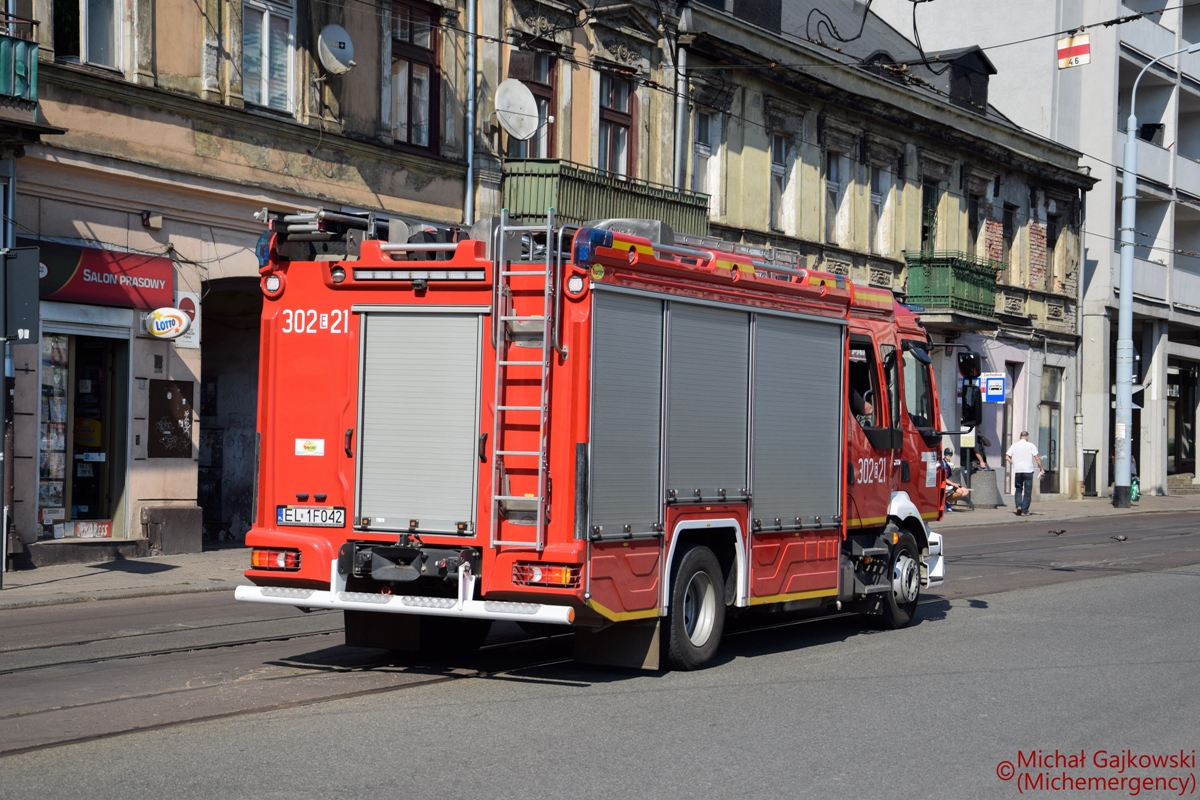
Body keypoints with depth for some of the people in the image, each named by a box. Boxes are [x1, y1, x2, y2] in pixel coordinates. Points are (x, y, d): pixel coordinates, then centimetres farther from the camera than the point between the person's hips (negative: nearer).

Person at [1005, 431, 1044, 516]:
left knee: (1018, 490, 15)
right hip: (1028, 471, -2)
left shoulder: (1014, 445, 7)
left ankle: (1018, 505, -7)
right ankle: (1024, 511, 1)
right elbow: (1037, 458, -5)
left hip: (1017, 471, 2)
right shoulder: (1030, 445, 0)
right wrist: (1041, 469, 1)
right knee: (1027, 491, 5)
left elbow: (1007, 457, 3)